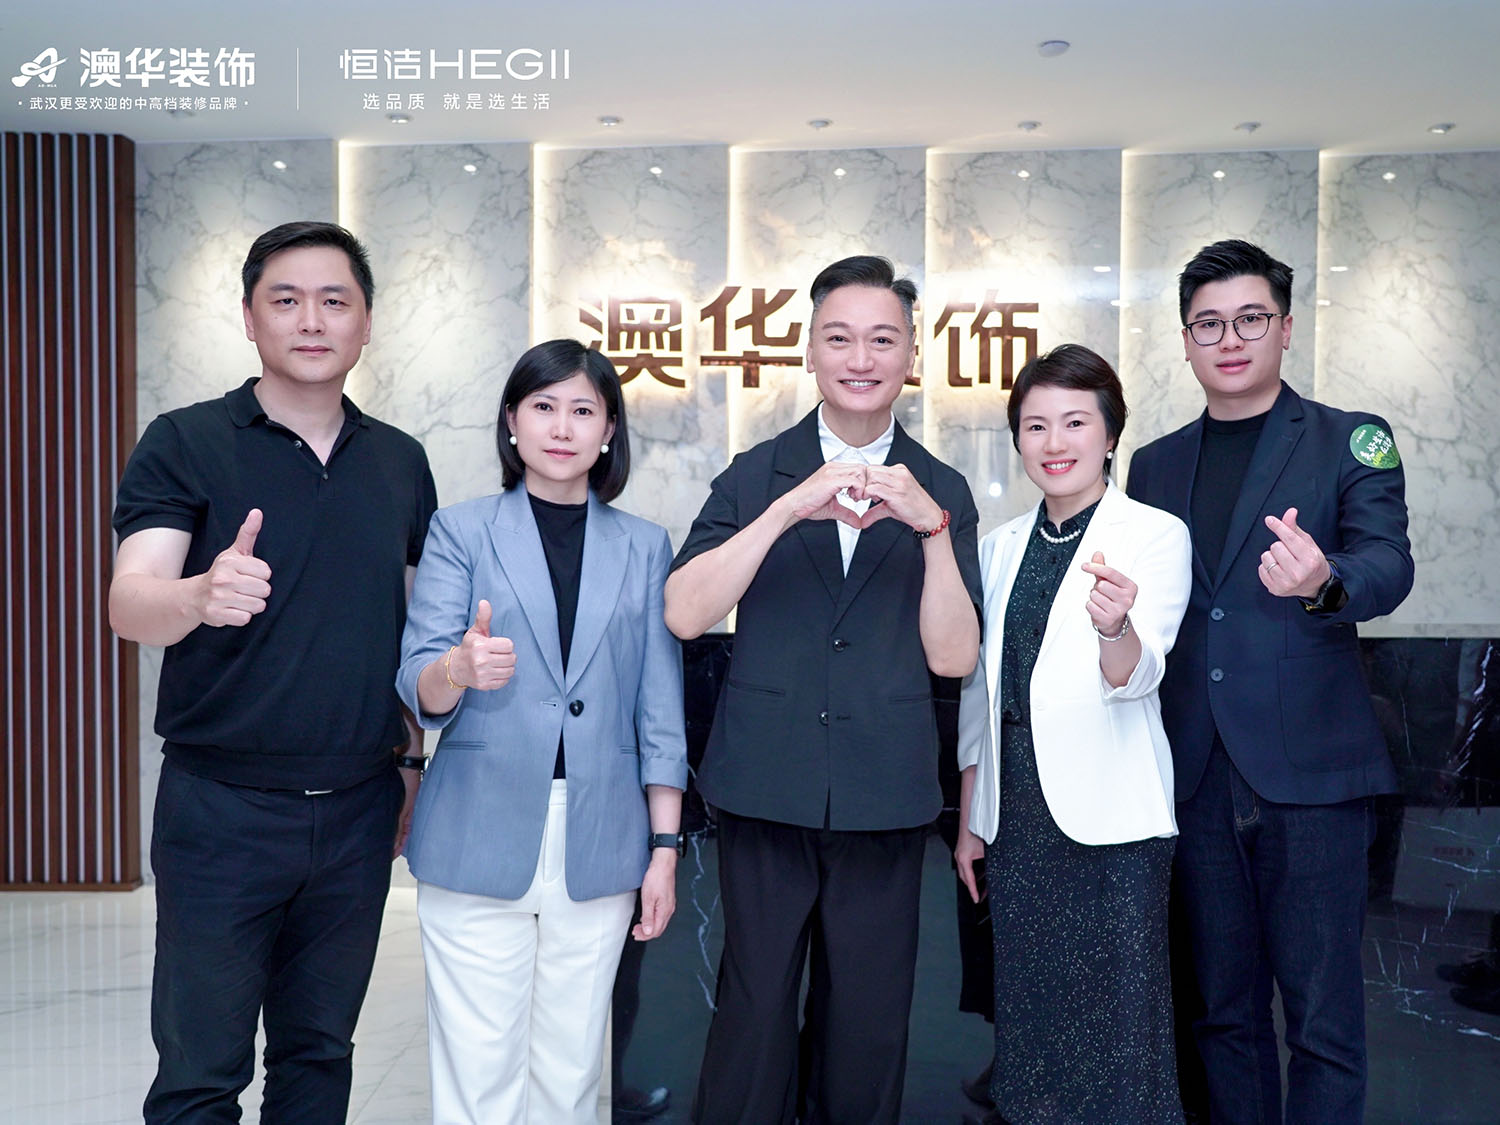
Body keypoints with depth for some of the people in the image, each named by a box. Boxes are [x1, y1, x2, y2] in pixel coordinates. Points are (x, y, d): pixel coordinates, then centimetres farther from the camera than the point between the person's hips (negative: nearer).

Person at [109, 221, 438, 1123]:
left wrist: (416, 759, 9)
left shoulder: (402, 463, 7)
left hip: (359, 809, 4)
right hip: (221, 808, -3)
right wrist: (202, 596, -39)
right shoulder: (184, 446, -5)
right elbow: (130, 605, -17)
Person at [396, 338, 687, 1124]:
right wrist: (462, 667, -27)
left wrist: (665, 846, 3)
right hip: (480, 842, -1)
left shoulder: (645, 548, 8)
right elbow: (418, 688, -4)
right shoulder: (460, 532, 4)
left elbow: (660, 709, 7)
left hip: (598, 846, 2)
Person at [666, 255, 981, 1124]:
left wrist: (932, 528, -16)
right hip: (767, 792, -1)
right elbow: (684, 614, -11)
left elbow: (953, 656, -3)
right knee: (753, 1018, 7)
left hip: (884, 801, 1)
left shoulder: (940, 492, 4)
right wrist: (789, 509, -21)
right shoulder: (756, 477, 2)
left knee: (869, 1029, 13)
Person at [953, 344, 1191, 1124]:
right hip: (1016, 810, 5)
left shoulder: (1156, 535, -6)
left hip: (1110, 817, -4)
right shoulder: (1001, 547, 8)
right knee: (1025, 1004, 14)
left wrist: (1116, 625, -40)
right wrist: (969, 819, 12)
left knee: (1115, 1011, 1)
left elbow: (1137, 677, -18)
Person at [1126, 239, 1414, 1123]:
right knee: (1225, 1008, 14)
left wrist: (1326, 583, -35)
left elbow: (1389, 566, -13)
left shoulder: (1354, 443, 3)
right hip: (1198, 775, 4)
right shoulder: (1154, 466, 13)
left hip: (1310, 771, -3)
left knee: (1324, 1011, 2)